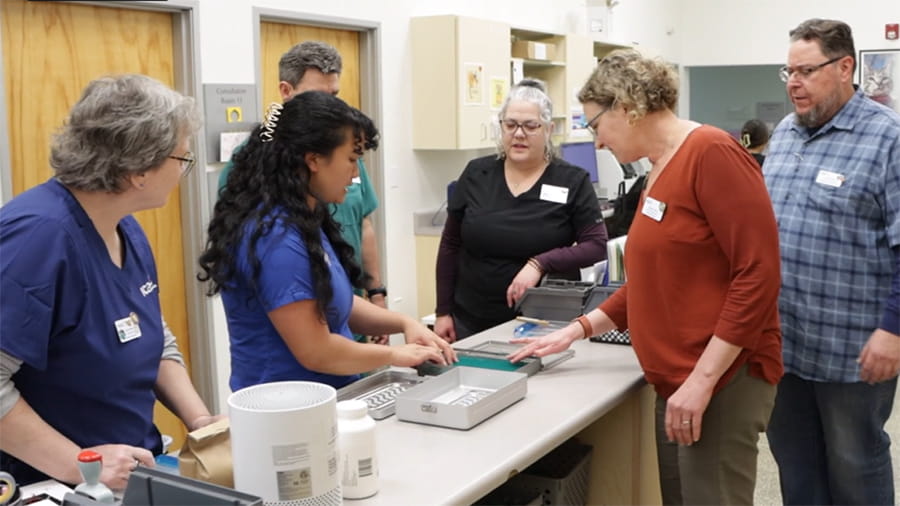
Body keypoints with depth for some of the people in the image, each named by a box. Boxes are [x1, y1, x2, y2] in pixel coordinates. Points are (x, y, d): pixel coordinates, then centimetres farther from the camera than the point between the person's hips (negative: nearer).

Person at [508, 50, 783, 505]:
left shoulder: (712, 153, -13)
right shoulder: (659, 172, 13)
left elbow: (758, 274, -19)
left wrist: (703, 379, -21)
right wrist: (577, 330, 15)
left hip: (723, 380, -8)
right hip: (677, 383, 9)